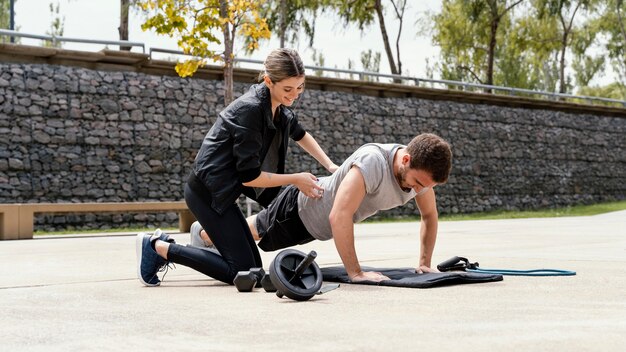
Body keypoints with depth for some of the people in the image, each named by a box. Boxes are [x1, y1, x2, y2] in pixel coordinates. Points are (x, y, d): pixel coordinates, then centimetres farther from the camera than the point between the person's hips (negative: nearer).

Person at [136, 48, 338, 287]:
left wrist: (330, 166, 17)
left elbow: (299, 134, 26)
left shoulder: (279, 107, 3)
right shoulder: (249, 110, -23)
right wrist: (296, 179, -13)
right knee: (243, 271, -12)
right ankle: (158, 247, -3)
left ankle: (164, 244, 14)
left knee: (253, 267, 7)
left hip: (222, 193, 9)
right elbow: (249, 176, -21)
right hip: (207, 192, -9)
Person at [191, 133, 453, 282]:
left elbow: (430, 216, -3)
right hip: (301, 207, -7)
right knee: (256, 231, 21)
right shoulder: (372, 162, -45)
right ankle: (203, 234, 49)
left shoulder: (421, 170, -21)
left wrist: (425, 263, -10)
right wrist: (355, 272, -47)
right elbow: (339, 216, -50)